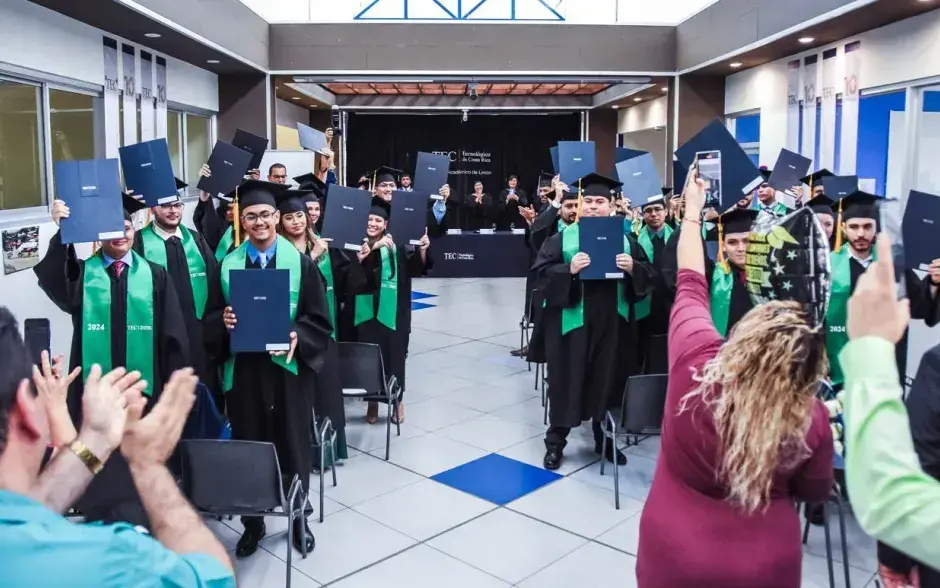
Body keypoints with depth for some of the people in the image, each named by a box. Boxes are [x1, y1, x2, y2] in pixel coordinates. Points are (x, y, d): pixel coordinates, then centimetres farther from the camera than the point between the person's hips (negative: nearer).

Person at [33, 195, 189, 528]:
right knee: (99, 465, 6)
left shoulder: (155, 276, 2)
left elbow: (174, 335, 2)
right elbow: (56, 289, -23)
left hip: (143, 386, 1)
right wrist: (60, 234, -36)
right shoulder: (81, 272, 1)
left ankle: (140, 528, 29)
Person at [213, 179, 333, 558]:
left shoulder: (301, 263, -2)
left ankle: (299, 516, 28)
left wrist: (298, 338, -21)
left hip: (289, 367, -1)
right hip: (243, 369, 1)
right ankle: (252, 521, 25)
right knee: (247, 445, 8)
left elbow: (319, 319, -2)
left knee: (292, 444, 9)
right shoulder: (228, 264, 3)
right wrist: (222, 320, -16)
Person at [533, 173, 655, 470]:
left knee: (607, 378, 11)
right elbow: (542, 271, -7)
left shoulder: (625, 239, 8)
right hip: (573, 319, -2)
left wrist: (633, 268, -14)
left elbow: (648, 274, 7)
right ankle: (555, 442, 15)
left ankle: (603, 437, 29)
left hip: (611, 321, 3)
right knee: (568, 378, 3)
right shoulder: (563, 237, 0)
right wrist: (569, 269, -24)